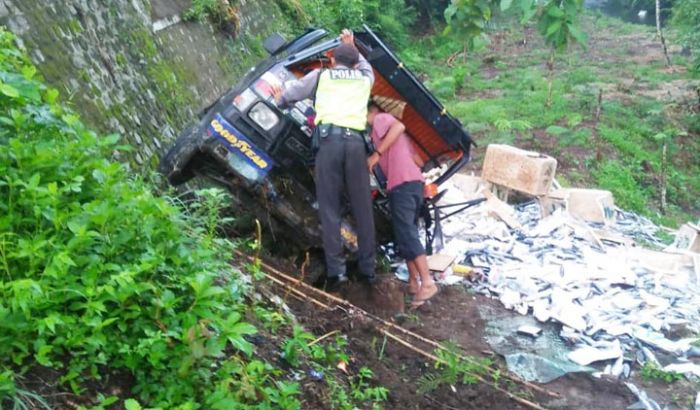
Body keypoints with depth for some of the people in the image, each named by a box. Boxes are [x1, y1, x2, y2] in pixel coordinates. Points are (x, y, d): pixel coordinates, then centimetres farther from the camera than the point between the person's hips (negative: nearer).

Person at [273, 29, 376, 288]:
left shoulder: (321, 76, 17)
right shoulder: (364, 78, 24)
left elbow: (287, 94, 19)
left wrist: (281, 99, 41)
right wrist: (352, 47, 58)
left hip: (330, 140, -2)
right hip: (355, 141, 2)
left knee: (330, 208, -1)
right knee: (362, 207, 6)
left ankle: (336, 269, -8)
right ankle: (367, 267, 7)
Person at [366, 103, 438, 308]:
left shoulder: (380, 119, 7)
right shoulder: (386, 125, 32)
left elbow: (399, 126, -17)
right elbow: (415, 158, 28)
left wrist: (377, 154, -16)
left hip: (402, 183, -10)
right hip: (414, 181, 10)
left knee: (406, 234, -13)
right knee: (407, 233, 13)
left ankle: (427, 282, -19)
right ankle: (414, 282, 12)